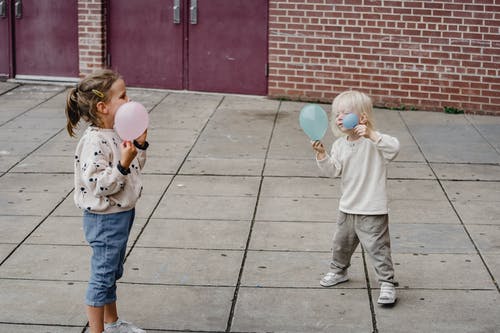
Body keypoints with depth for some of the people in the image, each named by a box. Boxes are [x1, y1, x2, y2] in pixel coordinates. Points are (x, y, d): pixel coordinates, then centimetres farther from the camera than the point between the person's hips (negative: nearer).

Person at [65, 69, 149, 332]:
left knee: (112, 273, 23)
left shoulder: (118, 133, 4)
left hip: (122, 214, 10)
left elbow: (134, 168, 15)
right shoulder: (94, 142, -25)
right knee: (102, 277, 2)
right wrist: (123, 164, -35)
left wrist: (140, 143, 2)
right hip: (104, 219, -10)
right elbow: (98, 185, -28)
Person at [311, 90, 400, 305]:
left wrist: (371, 134, -39)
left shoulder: (373, 141, -14)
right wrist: (322, 155, -19)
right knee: (341, 243, 23)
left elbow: (394, 148, -31)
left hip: (372, 210, -7)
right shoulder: (339, 145, 4)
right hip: (347, 208, 7)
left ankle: (387, 283, 5)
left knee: (377, 247, -5)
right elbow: (333, 170, -3)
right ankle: (339, 271, 46)